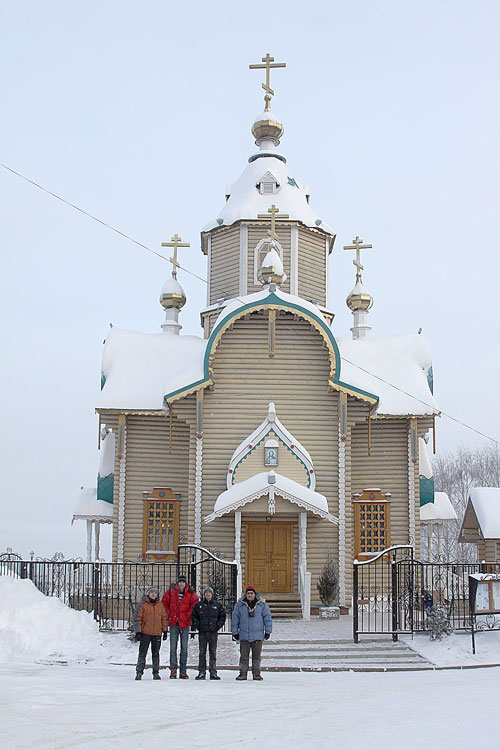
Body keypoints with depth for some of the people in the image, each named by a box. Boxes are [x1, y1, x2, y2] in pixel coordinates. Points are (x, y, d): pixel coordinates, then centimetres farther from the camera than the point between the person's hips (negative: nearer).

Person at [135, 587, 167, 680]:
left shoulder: (160, 605, 10)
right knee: (142, 653, 0)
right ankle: (139, 672, 4)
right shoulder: (143, 605, 0)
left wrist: (165, 631, 9)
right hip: (145, 634, -3)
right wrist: (138, 632, -6)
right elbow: (138, 619, -1)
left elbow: (164, 618, 14)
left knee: (156, 653, 7)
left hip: (157, 634, 3)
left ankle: (156, 673, 13)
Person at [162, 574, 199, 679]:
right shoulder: (171, 591, 2)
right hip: (174, 623, 0)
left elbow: (195, 604, 4)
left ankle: (183, 671, 9)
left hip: (185, 623, 0)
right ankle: (173, 669, 2)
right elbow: (164, 602, 11)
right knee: (173, 647, -2)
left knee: (184, 648, 4)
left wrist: (188, 615, -4)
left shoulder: (191, 593, 0)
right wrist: (169, 615, 4)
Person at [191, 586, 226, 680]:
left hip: (213, 632, 0)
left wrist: (218, 625, -1)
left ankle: (213, 672, 3)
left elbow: (223, 616, 11)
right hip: (202, 632, 0)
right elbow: (194, 616, 11)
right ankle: (201, 672, 5)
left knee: (213, 653, 0)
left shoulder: (217, 605, 7)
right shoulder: (199, 605, 7)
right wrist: (196, 625, -2)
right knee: (202, 652, 2)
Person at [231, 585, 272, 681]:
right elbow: (235, 619, 9)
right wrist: (235, 632, 7)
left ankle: (256, 674, 11)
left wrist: (268, 631, 4)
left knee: (256, 655, 4)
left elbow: (267, 618, 7)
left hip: (258, 635, 0)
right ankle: (243, 673, 7)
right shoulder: (239, 605, 6)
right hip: (244, 636, 0)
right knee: (244, 656, 2)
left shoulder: (262, 605, 4)